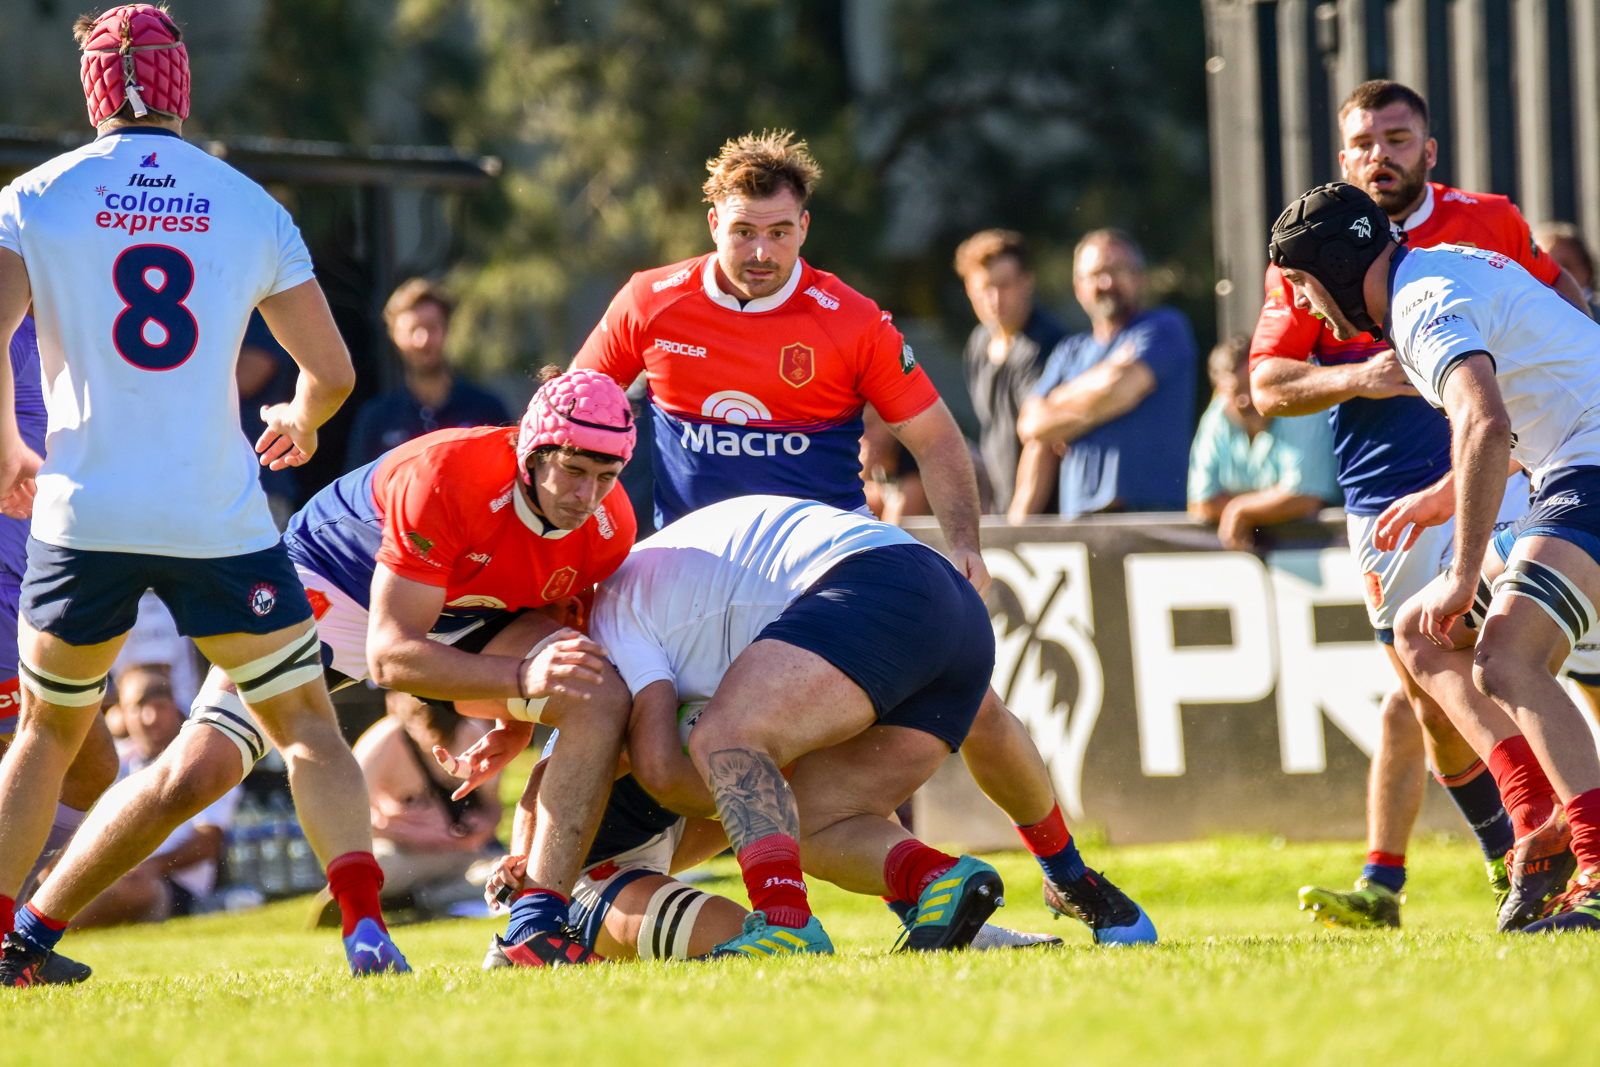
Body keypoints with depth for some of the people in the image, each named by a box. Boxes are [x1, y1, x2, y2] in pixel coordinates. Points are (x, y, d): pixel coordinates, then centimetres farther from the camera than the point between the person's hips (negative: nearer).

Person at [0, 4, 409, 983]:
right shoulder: (252, 207, 5)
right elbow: (333, 371, 5)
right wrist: (301, 422, 29)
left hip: (85, 515, 0)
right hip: (219, 522, 0)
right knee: (308, 725, 9)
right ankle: (365, 923, -9)